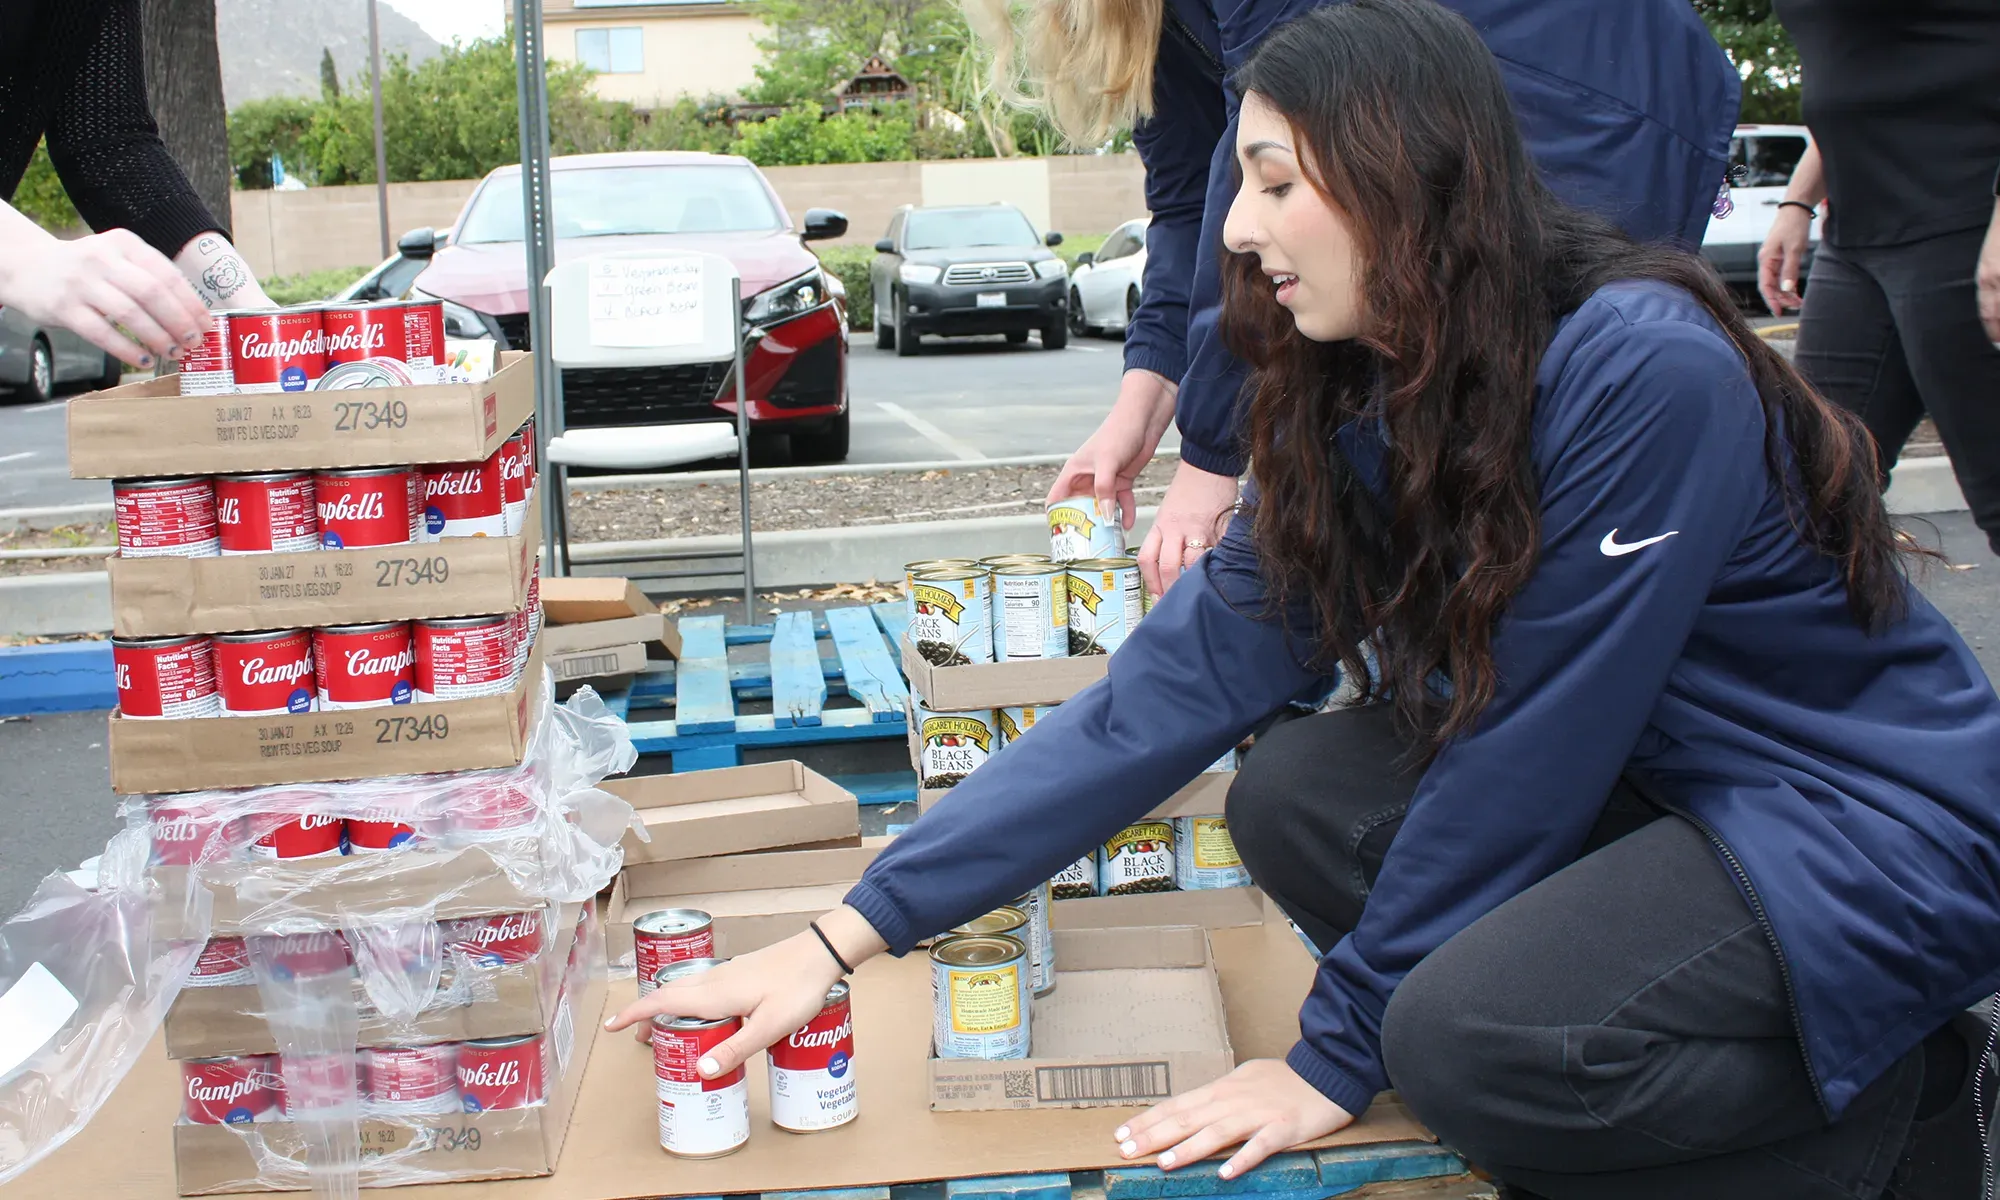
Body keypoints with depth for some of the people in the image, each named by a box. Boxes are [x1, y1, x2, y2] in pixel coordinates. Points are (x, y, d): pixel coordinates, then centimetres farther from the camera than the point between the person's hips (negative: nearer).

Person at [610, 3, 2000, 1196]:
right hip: (1642, 782, 8)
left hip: (1878, 815, -7)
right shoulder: (1355, 410, -5)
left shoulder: (1647, 372, -27)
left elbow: (1522, 751, -24)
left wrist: (1338, 1047, -14)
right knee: (1291, 799, -10)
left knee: (1468, 1039, -28)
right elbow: (1174, 684, -9)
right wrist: (853, 933, -14)